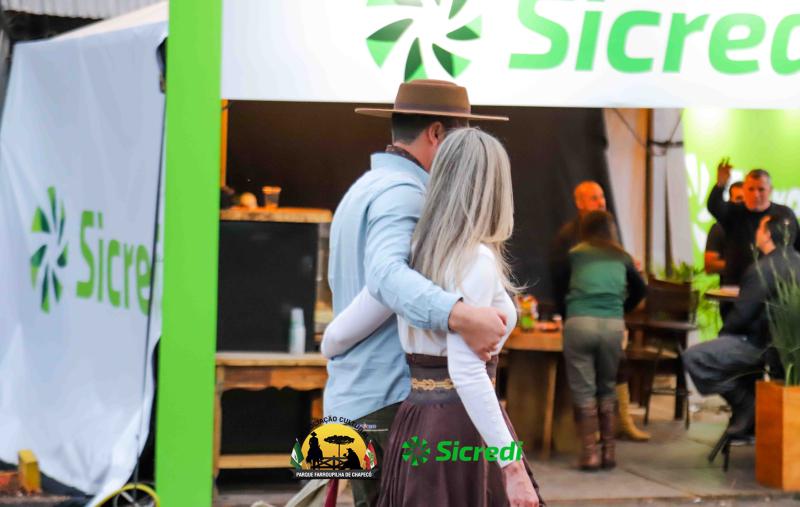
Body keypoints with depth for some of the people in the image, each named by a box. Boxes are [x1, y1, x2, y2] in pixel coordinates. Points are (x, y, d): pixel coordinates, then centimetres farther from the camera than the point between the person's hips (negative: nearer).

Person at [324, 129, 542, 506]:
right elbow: (466, 372, -21)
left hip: (413, 422, 7)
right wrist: (512, 466, -21)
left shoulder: (413, 254, 7)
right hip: (462, 425, -7)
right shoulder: (476, 260, -13)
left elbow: (339, 334, 10)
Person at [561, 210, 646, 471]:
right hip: (613, 324, 2)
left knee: (583, 390, 2)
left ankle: (590, 453, -3)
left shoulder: (574, 255, 15)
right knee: (607, 388, 14)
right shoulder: (621, 257, 20)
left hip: (579, 322, -2)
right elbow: (639, 289, 31)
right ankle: (608, 451, 13)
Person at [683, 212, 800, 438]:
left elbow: (741, 314, -18)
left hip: (763, 347, -9)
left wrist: (723, 331, 3)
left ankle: (745, 404, -3)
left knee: (693, 357, -7)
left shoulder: (762, 269, -20)